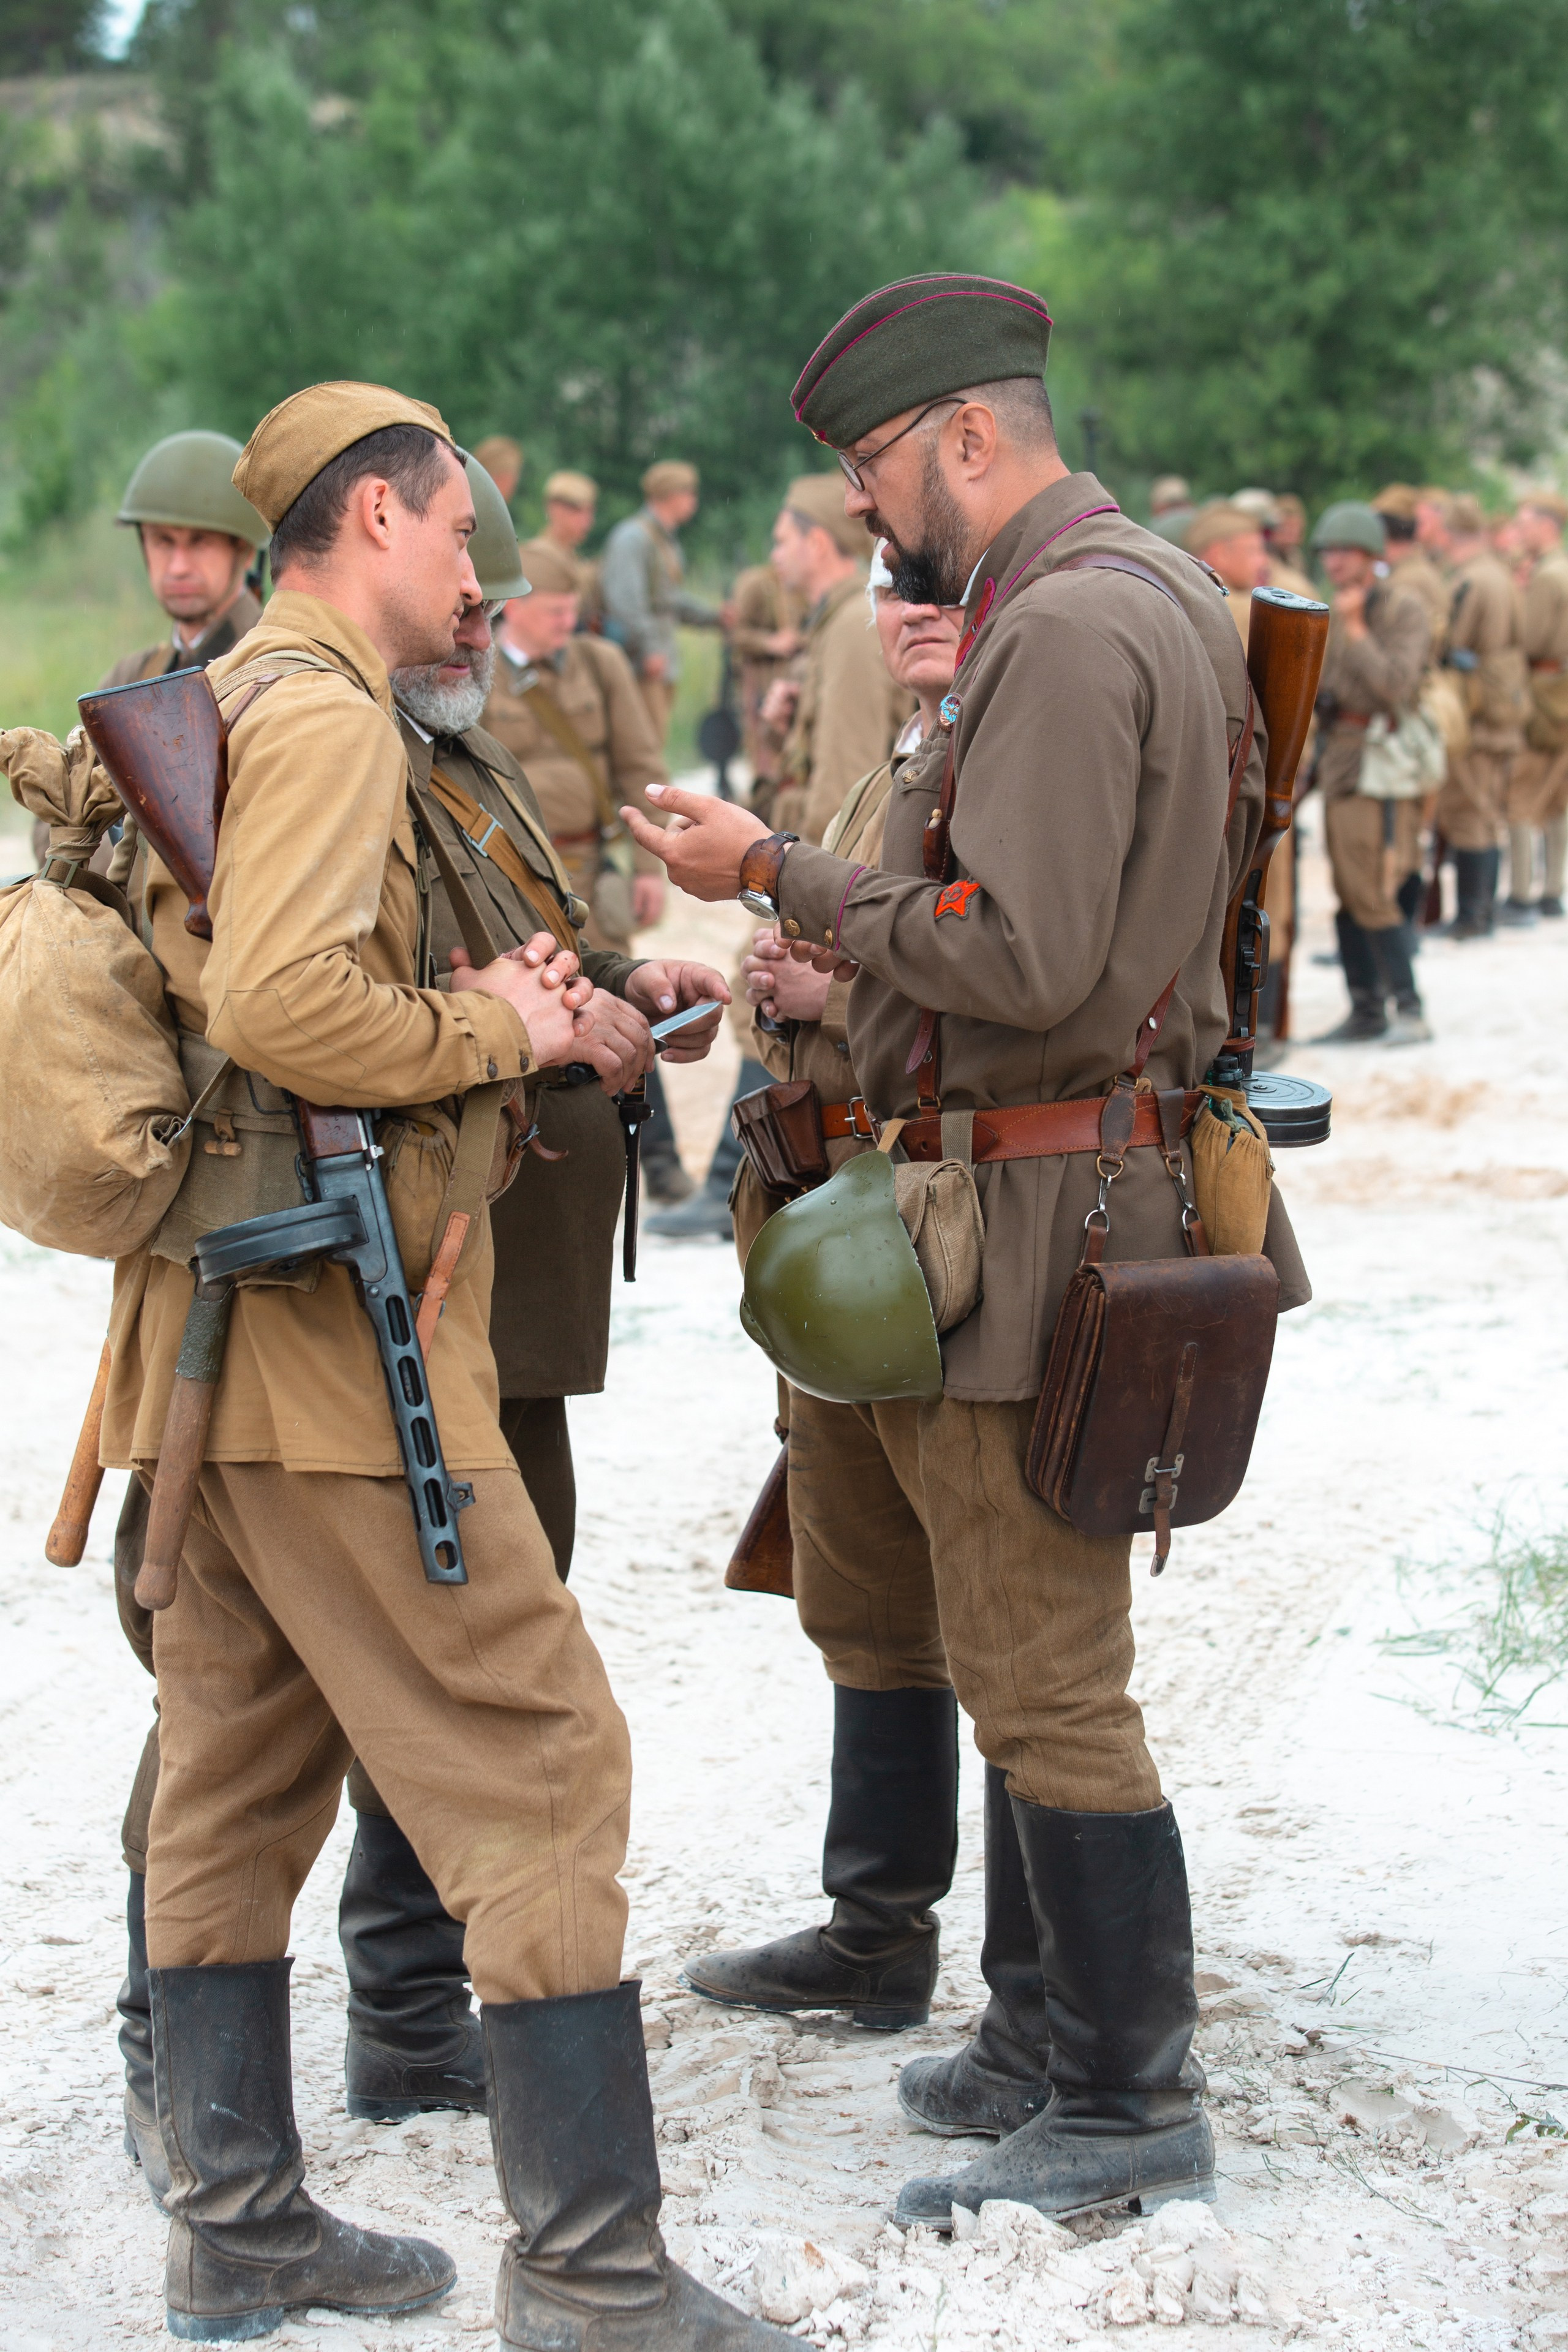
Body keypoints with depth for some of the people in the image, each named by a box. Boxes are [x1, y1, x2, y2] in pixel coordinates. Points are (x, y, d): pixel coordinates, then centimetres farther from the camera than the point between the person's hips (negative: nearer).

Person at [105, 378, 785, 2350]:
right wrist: (493, 1033, -11)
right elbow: (280, 1004, -26)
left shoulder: (210, 711, 19)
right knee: (537, 1765, -6)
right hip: (336, 1329, -10)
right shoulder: (325, 715, -13)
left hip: (202, 1338, 10)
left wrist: (501, 1010, 11)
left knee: (233, 1779, 13)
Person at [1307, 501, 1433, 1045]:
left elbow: (1397, 685, -21)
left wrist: (1355, 629, -20)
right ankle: (1366, 1009, 15)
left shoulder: (1403, 609, -9)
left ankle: (1409, 1009, -6)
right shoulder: (1334, 612, 14)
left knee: (1372, 894, -12)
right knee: (1349, 894, 9)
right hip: (1339, 759, 8)